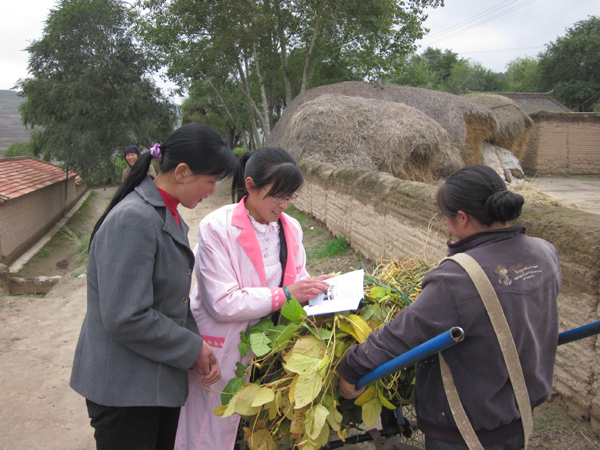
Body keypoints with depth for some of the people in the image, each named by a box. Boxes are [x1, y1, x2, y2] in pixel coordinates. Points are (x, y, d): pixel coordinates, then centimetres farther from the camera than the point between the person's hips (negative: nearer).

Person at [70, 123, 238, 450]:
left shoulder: (167, 215, 7)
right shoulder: (134, 219, -24)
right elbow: (126, 318, -27)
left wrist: (198, 345, -1)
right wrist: (193, 349, -15)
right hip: (124, 389, -9)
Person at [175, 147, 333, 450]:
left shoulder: (290, 228, 2)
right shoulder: (217, 228, -17)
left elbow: (297, 279, 12)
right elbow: (222, 303, -21)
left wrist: (316, 288, -9)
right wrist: (285, 294, -23)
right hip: (221, 354, -5)